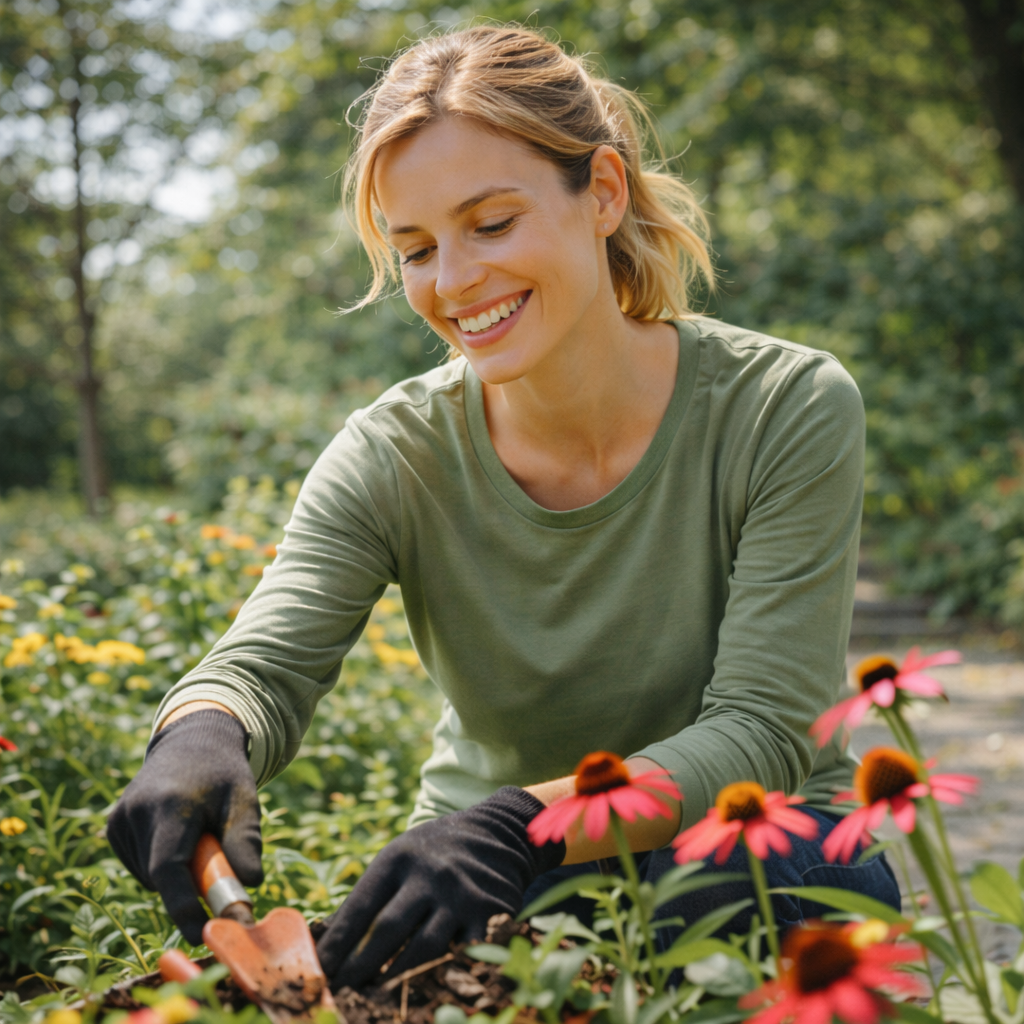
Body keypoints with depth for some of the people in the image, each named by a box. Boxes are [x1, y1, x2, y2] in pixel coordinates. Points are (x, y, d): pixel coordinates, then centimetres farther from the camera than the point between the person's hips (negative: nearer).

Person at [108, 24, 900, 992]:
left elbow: (761, 732, -21)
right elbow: (263, 664, -20)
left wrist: (525, 824, -38)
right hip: (496, 881, 2)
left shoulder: (788, 411, -15)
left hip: (747, 864, -1)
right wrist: (200, 737, -46)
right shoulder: (392, 458, -8)